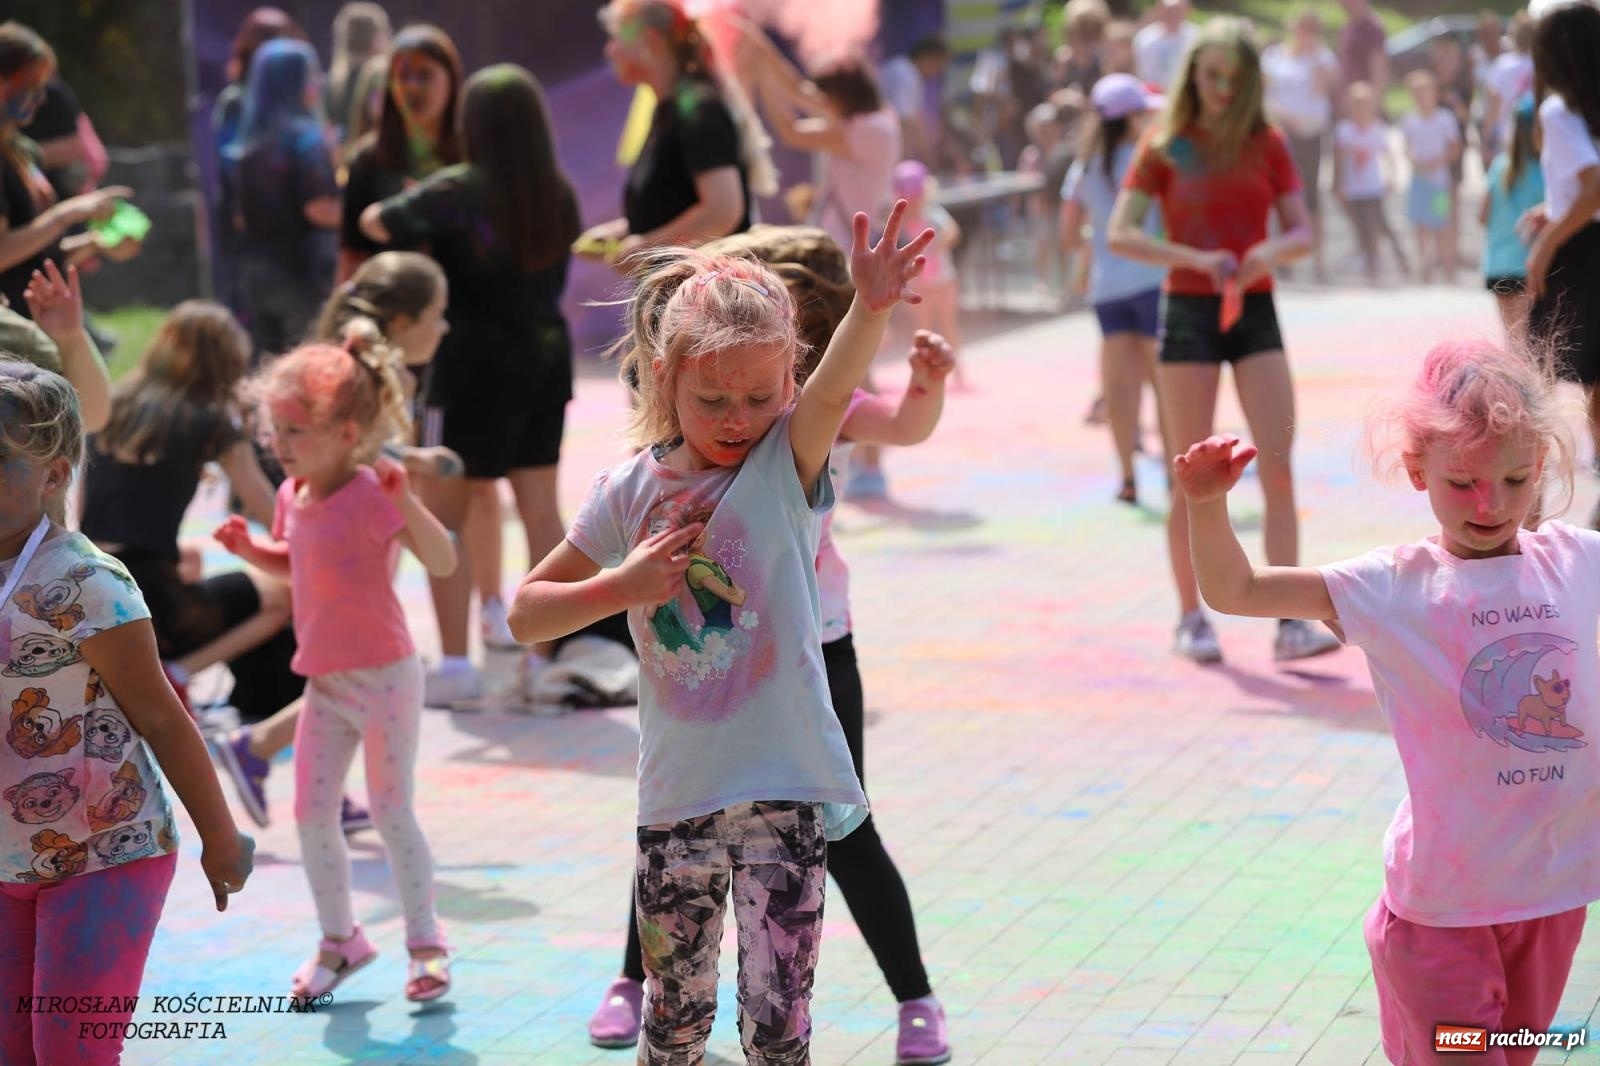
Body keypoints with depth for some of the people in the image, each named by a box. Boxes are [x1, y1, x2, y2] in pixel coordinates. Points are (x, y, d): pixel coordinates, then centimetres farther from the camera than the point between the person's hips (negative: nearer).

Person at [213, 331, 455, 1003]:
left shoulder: (370, 495, -19)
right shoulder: (293, 495, 3)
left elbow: (443, 562, -27)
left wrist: (406, 503, -42)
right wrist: (248, 548, 3)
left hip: (383, 676, -7)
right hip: (324, 681, 7)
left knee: (392, 812, 0)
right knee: (311, 815, 9)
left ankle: (425, 943, 15)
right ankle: (339, 939, 25)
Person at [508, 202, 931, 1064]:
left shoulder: (786, 466, -5)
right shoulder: (630, 493, 2)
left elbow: (833, 390, -28)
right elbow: (526, 614, 7)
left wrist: (871, 308, -48)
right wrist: (621, 586, -10)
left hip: (784, 788, -3)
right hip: (676, 791, 3)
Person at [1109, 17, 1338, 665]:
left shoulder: (1267, 145, 6)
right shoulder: (1163, 148, -1)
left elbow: (1301, 234, 3)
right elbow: (1120, 235, -9)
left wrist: (1271, 251, -20)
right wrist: (1196, 258, -23)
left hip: (1255, 312, 2)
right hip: (1188, 312, -2)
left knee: (1279, 469, -7)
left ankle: (1290, 624, -8)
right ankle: (1191, 620, 13)